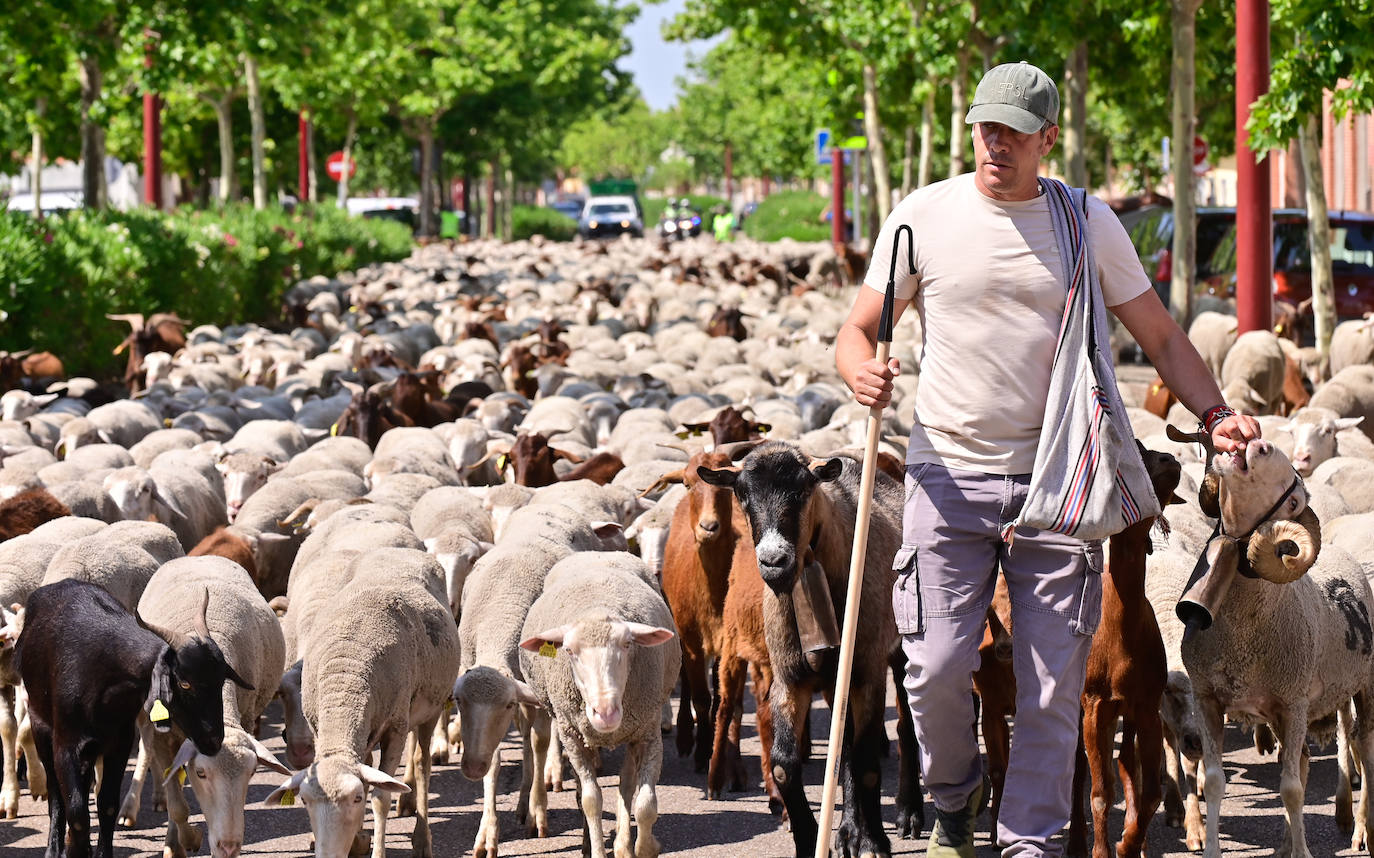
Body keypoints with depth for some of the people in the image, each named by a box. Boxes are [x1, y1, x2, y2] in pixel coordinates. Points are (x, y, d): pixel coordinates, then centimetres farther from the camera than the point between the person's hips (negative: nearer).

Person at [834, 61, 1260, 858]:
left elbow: (1160, 335, 10)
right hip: (950, 474, -1)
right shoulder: (924, 216, 2)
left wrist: (1215, 413, -6)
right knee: (937, 668, -7)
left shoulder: (1089, 223, 4)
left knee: (1053, 685, -1)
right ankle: (954, 790, 22)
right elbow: (857, 331, 7)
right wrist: (864, 371, -17)